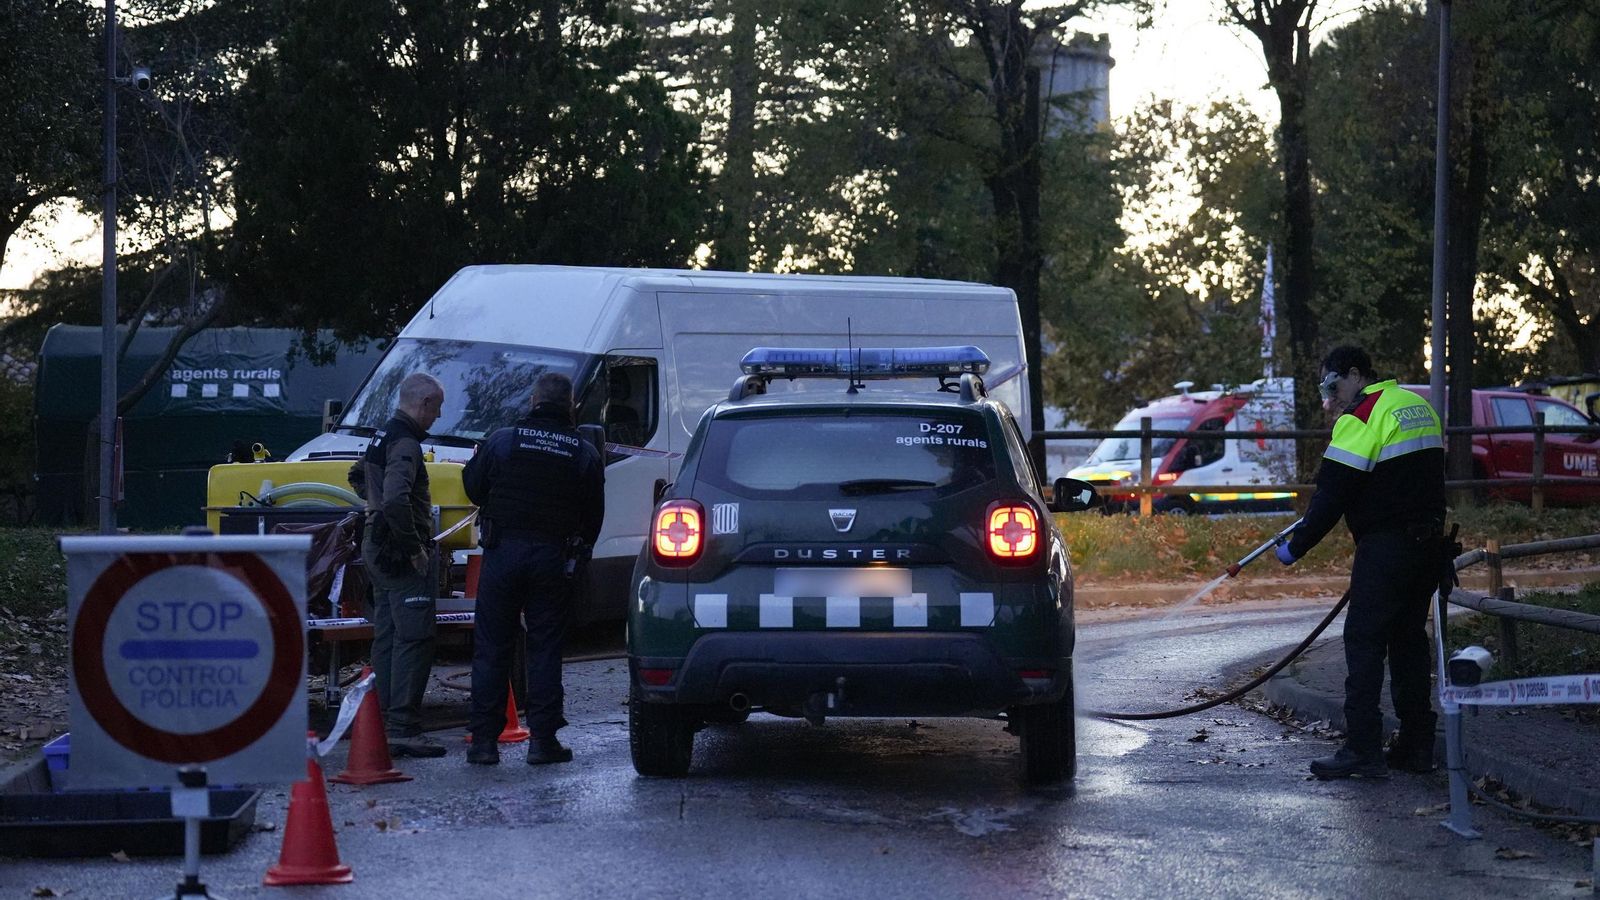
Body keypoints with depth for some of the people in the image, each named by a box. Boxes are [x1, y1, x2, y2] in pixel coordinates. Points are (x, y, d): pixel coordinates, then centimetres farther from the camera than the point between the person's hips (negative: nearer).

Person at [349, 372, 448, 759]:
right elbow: (395, 500, -31)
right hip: (401, 554, -10)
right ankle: (404, 728, -13)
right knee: (414, 639, -10)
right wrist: (414, 548, -23)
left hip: (377, 549, 10)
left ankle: (383, 723, 17)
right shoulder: (405, 444, -18)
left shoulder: (383, 436, 15)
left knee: (386, 637, 13)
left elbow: (357, 475, 35)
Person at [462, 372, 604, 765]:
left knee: (491, 648, 5)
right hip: (552, 556, 1)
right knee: (545, 648, 6)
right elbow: (593, 515, 6)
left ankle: (484, 740, 3)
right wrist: (577, 551, 20)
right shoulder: (584, 453, 2)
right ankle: (543, 738, 3)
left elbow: (473, 487, 7)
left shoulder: (502, 440, -2)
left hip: (502, 552, -1)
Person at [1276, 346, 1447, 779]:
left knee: (1364, 642, -7)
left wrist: (1296, 547, -7)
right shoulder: (1419, 406, 16)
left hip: (1385, 546, -9)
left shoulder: (1361, 418, -12)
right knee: (1409, 639, 14)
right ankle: (1417, 745, 16)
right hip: (1429, 542, 9)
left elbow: (1332, 495, -15)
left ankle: (1363, 750, -12)